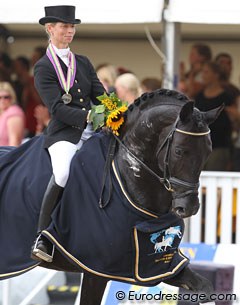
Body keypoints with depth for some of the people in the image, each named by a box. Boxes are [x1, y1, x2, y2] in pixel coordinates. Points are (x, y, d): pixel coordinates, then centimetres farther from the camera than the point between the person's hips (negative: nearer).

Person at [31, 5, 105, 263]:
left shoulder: (83, 63, 20)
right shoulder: (43, 68, 2)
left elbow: (100, 96, 13)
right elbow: (57, 107, -11)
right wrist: (88, 117, -25)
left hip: (91, 133, 6)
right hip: (63, 134, -6)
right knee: (63, 173, -34)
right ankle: (42, 237, -26)